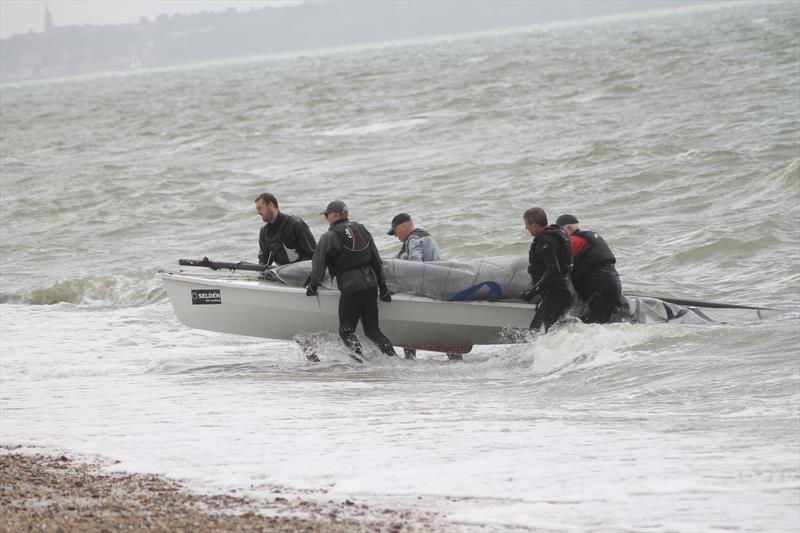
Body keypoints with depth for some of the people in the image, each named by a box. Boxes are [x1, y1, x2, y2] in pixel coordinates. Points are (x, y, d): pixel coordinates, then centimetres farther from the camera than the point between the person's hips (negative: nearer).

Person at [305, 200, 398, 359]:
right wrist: (383, 288, 19)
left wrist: (313, 286, 12)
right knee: (372, 330, 13)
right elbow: (377, 261, 15)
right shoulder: (361, 230, 13)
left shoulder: (329, 236, -5)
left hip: (350, 288, -6)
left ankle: (359, 359, -19)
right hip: (371, 285, 6)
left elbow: (319, 264, -4)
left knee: (346, 330, 1)